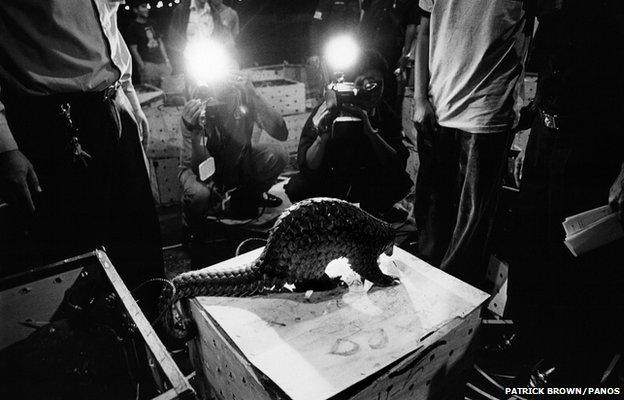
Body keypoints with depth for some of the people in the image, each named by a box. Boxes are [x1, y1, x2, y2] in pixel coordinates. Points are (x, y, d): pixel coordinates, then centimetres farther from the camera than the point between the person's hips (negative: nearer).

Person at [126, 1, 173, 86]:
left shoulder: (151, 23, 15)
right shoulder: (133, 27, -2)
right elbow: (134, 49, -6)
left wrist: (166, 59, 12)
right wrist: (142, 66, -14)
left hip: (161, 62, 6)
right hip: (147, 64, -6)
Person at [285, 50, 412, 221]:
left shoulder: (385, 114, -11)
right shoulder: (324, 112, -18)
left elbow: (398, 165, -23)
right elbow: (306, 167, -24)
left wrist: (370, 130, -36)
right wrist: (323, 133, -41)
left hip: (368, 185, 2)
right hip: (328, 184, -1)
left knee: (402, 182, -26)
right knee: (296, 186, -29)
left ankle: (372, 211, 7)